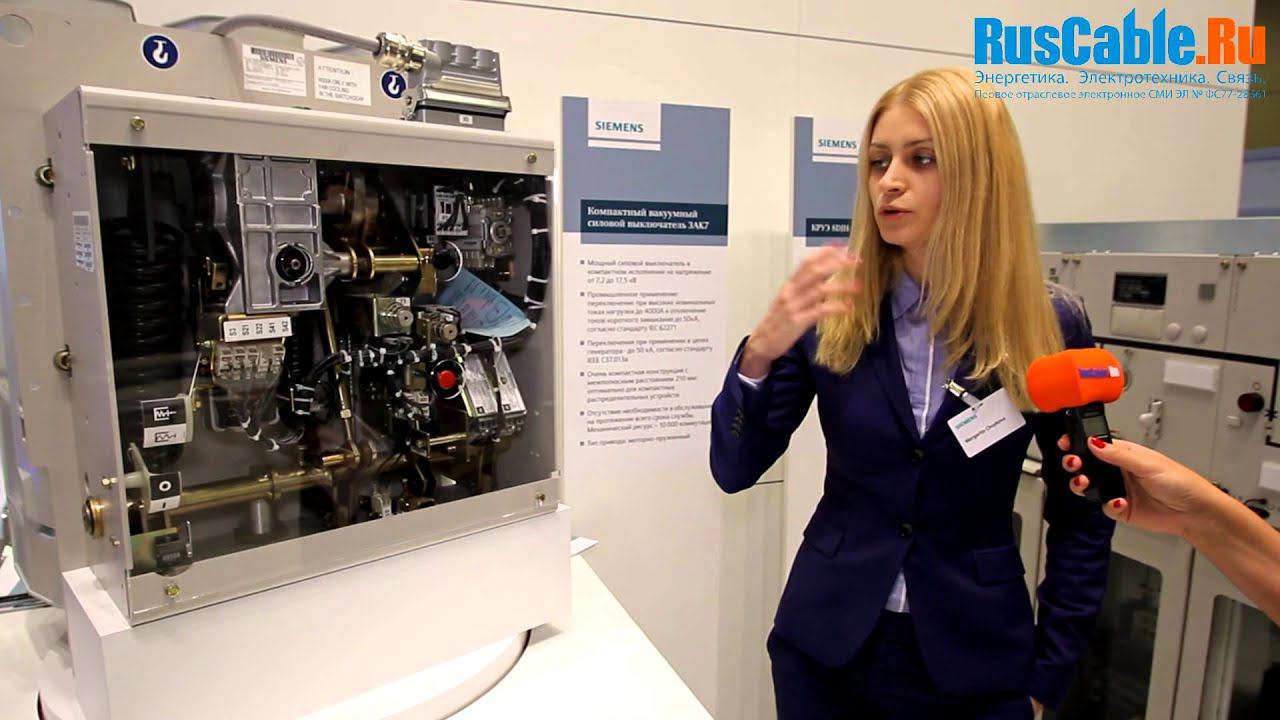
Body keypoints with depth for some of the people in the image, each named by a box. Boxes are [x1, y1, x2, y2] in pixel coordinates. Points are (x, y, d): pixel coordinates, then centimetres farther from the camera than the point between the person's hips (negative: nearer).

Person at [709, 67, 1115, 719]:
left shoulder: (1050, 326, -10)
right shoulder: (832, 310, -9)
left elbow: (1082, 518, 0)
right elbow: (734, 471, -10)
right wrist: (761, 351, -26)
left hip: (973, 658, -1)